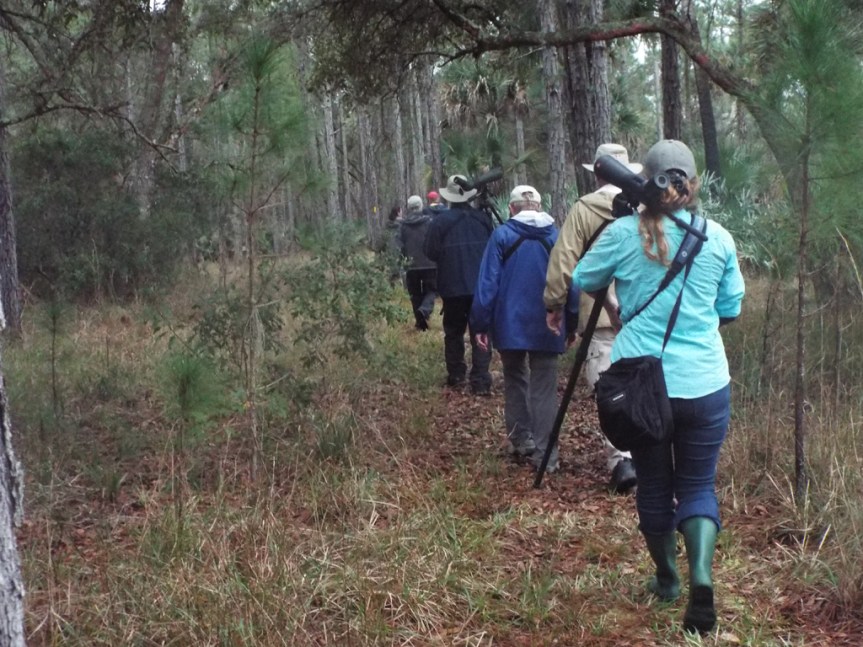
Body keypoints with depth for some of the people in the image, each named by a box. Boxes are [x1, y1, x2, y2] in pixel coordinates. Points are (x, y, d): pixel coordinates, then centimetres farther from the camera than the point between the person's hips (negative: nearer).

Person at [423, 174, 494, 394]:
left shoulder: (440, 220, -9)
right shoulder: (483, 218, 0)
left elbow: (430, 252, -5)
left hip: (452, 287, -1)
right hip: (482, 285, 1)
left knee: (454, 332, 15)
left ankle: (456, 376, 20)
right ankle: (480, 381, -7)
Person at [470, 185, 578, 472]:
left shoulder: (502, 235, -4)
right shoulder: (556, 236, 3)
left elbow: (487, 283, -7)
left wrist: (480, 324, -3)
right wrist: (572, 324, 11)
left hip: (510, 325, -1)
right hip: (547, 327, 1)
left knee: (515, 379, 19)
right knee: (544, 389, 3)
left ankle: (521, 439, 16)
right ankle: (544, 453, -3)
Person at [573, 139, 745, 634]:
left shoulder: (623, 234, -5)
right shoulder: (718, 239, -1)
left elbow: (582, 282, 9)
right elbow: (730, 311, 9)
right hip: (706, 384, 1)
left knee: (654, 484, 17)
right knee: (699, 485, 11)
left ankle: (667, 578, 29)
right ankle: (702, 573, -12)